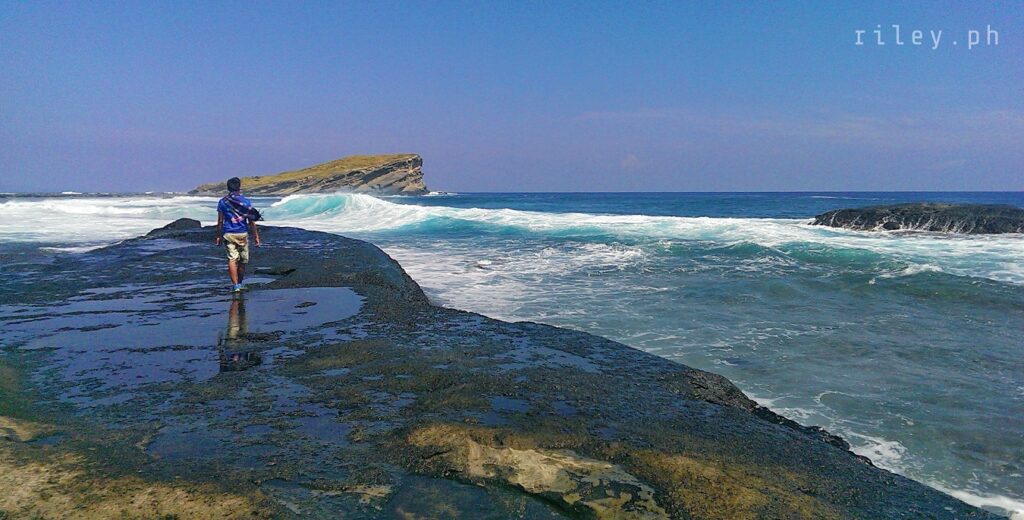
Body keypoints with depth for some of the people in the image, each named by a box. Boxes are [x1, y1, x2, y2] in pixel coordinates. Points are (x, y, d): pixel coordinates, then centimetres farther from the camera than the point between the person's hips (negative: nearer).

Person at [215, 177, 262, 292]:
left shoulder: (223, 202, 2)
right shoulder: (246, 202, -2)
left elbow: (220, 222, 2)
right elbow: (251, 222, -2)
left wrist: (218, 236, 10)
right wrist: (256, 236, 3)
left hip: (228, 234, 1)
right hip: (242, 234, 0)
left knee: (232, 259, -2)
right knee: (243, 260, 12)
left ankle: (235, 285, -11)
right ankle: (240, 283, 23)